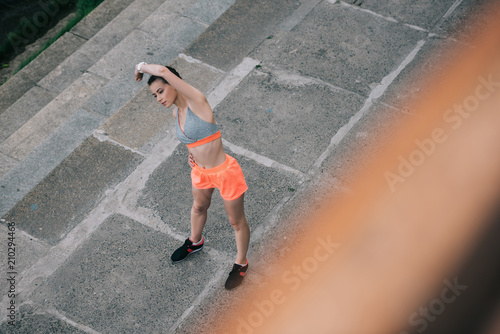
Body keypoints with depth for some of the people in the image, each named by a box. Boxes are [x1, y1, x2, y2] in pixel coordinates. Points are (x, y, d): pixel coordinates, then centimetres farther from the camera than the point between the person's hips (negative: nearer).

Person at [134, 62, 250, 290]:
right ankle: (195, 242, 63)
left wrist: (142, 66, -21)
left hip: (225, 173, -8)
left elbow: (163, 71, -41)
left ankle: (241, 264, 39)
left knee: (236, 221, 14)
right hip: (201, 172, 8)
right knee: (199, 206, 33)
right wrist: (193, 151, 1)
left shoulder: (197, 101, -28)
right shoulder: (177, 113, -3)